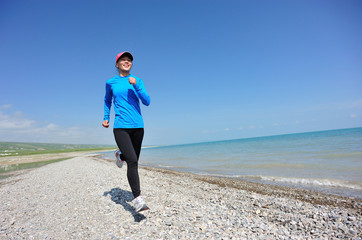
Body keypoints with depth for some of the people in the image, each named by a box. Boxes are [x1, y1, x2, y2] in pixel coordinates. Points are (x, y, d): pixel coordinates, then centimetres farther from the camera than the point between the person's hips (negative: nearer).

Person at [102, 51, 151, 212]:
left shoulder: (137, 81, 9)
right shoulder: (111, 83, 8)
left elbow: (147, 102, -1)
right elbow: (107, 100, 25)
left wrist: (136, 85, -13)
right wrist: (106, 118, 16)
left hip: (137, 126, 3)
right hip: (121, 127, -3)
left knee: (134, 161, 14)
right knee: (132, 162, -18)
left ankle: (120, 155, 47)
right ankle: (137, 199, -12)